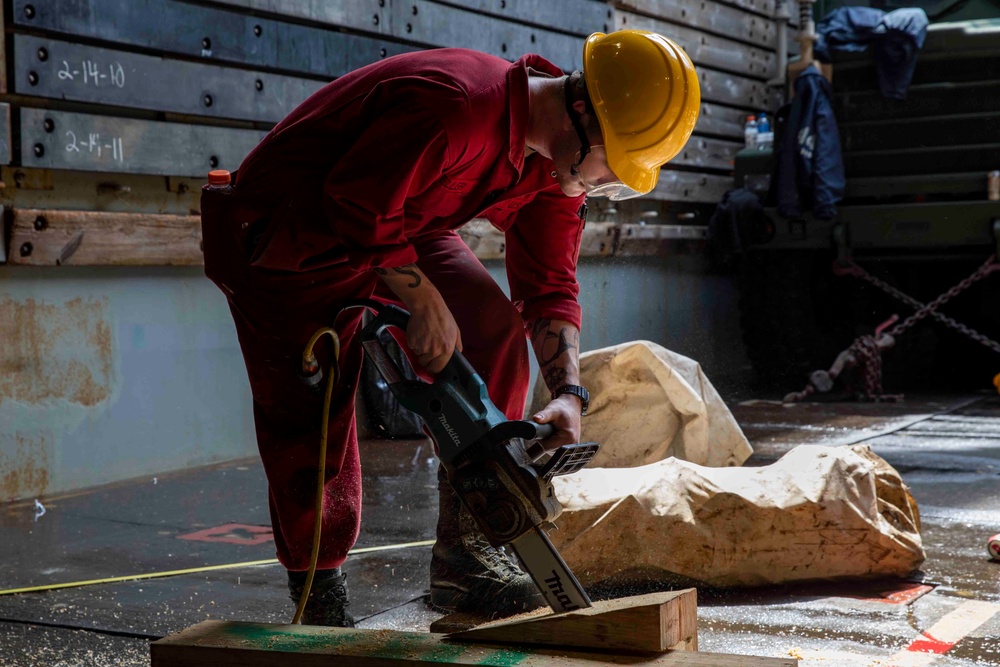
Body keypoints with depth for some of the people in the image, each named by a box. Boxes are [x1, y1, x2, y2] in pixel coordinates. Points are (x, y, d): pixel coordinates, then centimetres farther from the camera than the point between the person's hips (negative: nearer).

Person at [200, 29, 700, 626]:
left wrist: (569, 392, -16)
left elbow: (548, 285, -3)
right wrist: (424, 302, -25)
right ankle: (322, 609, 9)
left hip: (399, 227, 8)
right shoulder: (454, 107, -37)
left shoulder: (556, 164, -7)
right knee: (313, 418, -9)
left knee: (492, 329, -7)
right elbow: (357, 206, -32)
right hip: (287, 232, -8)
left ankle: (464, 556, 0)